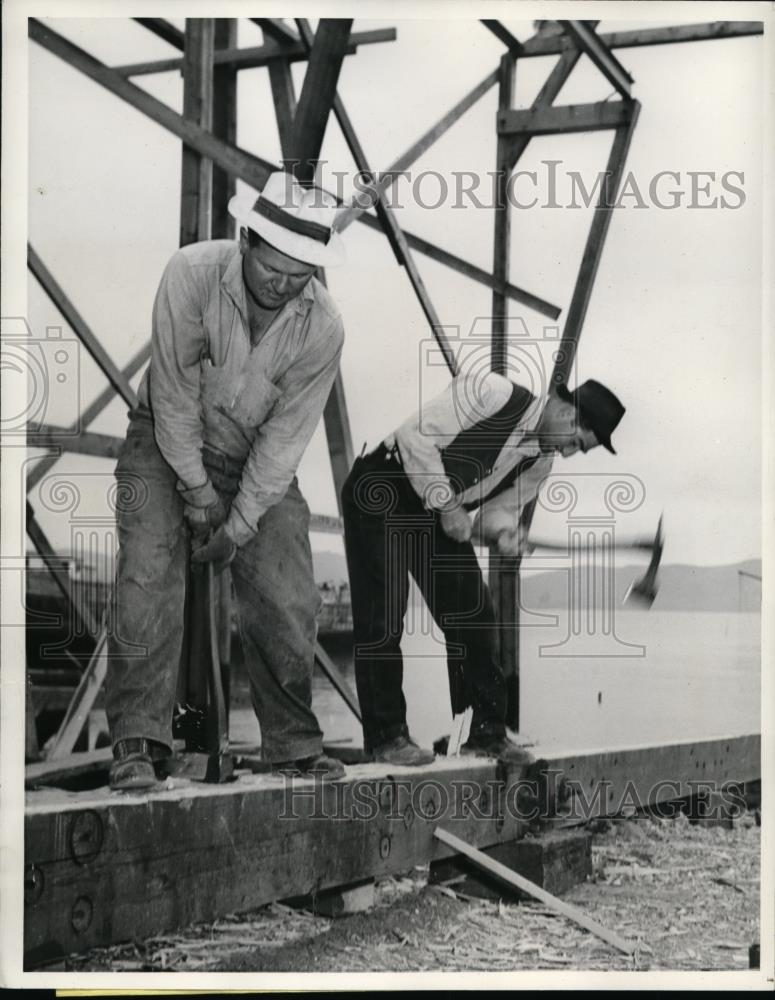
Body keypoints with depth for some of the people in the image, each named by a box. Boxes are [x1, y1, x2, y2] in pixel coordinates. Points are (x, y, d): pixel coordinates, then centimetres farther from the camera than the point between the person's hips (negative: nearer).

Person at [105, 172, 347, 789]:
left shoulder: (323, 329, -17)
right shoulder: (193, 273, -23)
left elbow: (284, 436, -13)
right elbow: (175, 391, -18)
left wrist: (239, 526, -15)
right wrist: (197, 491, -15)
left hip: (259, 461, 2)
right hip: (167, 444, -1)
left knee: (289, 599, -8)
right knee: (150, 581, -17)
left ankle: (294, 743, 7)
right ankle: (137, 741, -12)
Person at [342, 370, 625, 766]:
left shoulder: (540, 460, 0)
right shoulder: (493, 393, -24)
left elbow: (499, 509, 6)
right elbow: (415, 437, -26)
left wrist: (504, 528, -19)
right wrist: (447, 506, -24)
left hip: (439, 511, 8)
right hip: (381, 495, -8)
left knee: (474, 615, 2)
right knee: (382, 619, -9)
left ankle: (487, 733, 10)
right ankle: (385, 735, 1)